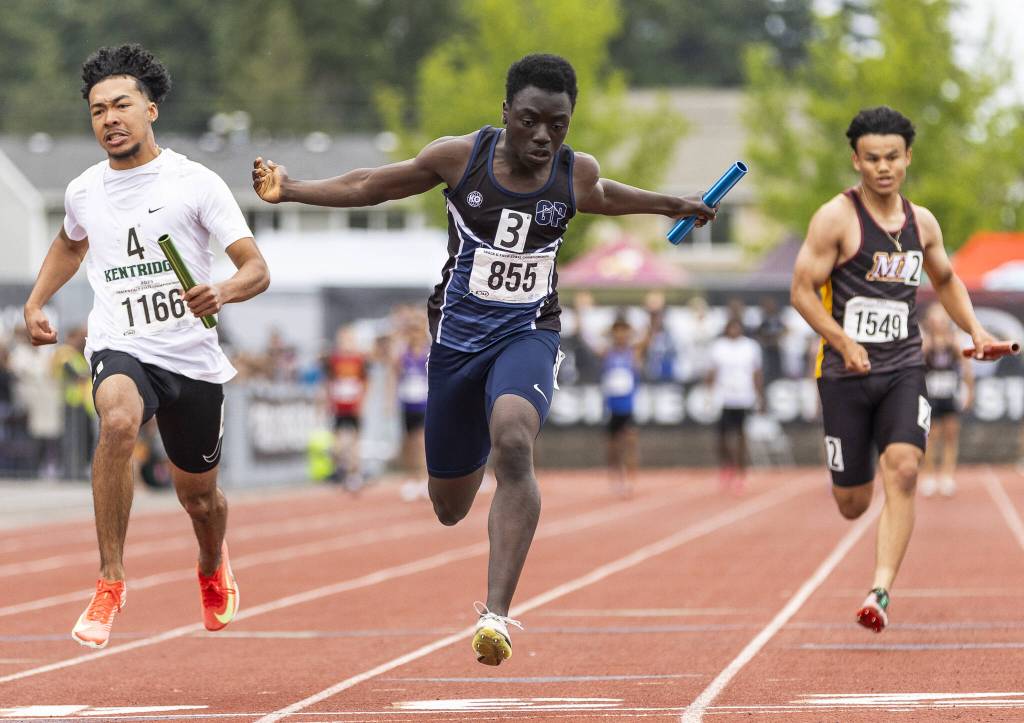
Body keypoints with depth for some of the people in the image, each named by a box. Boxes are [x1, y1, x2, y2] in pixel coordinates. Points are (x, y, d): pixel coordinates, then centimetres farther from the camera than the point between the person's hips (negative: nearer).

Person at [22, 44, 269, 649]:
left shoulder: (197, 184, -6)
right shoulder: (84, 192, 6)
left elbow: (257, 270, -9)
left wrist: (221, 293, -30)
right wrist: (37, 302, 21)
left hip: (193, 356, 0)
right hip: (120, 349, 0)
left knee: (199, 496, 14)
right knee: (119, 421, -35)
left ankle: (213, 565, 52)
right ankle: (111, 581, -28)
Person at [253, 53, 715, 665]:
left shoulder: (577, 173, -6)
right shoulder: (459, 157, -11)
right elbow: (371, 186, 1)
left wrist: (668, 206, 21)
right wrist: (289, 190, -8)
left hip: (528, 334, -1)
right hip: (458, 333, 1)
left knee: (513, 443, -34)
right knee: (450, 508, 11)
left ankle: (498, 613, -36)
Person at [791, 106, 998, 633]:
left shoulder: (922, 223, 8)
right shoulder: (836, 219, -8)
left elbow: (946, 280, 27)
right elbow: (802, 291, -9)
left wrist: (975, 331, 12)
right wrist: (844, 343, -21)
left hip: (903, 369, 3)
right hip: (845, 372, -3)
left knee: (902, 470, -22)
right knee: (852, 506, 5)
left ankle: (881, 591, -23)